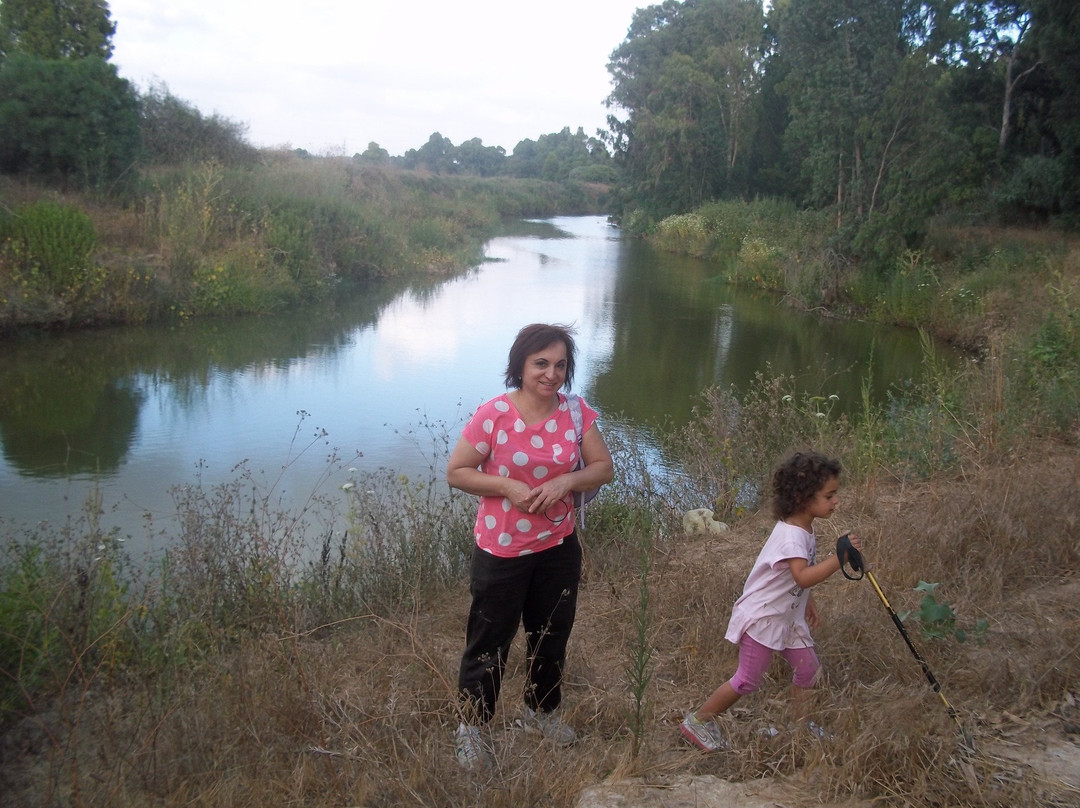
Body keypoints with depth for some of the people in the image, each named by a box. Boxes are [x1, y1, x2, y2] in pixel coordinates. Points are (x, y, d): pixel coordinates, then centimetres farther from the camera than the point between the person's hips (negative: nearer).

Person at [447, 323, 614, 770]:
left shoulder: (577, 413, -6)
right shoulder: (493, 415, -18)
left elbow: (603, 468, 0)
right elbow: (456, 471, -12)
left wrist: (566, 481, -19)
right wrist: (508, 486, -24)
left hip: (559, 546, 5)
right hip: (501, 550, -4)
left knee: (552, 634, 22)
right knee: (489, 641, 9)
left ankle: (541, 709, 47)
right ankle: (471, 726, 32)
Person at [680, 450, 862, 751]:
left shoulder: (804, 529, 4)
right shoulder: (790, 535, -28)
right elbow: (803, 576, -43)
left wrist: (807, 601, 22)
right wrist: (838, 558, -45)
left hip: (788, 616, 9)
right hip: (761, 617, -9)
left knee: (807, 668, 10)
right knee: (747, 681, 0)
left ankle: (800, 725, 29)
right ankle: (698, 721, 14)